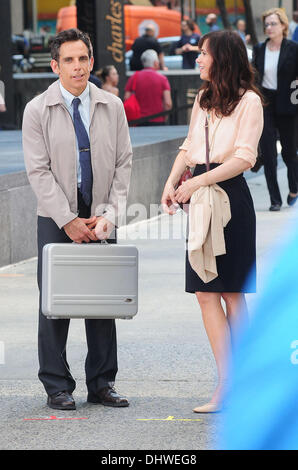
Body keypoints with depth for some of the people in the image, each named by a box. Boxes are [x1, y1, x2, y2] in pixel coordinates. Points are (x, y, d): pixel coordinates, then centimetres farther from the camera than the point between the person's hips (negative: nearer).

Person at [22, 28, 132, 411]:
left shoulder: (112, 107, 5)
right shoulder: (37, 110, -3)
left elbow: (123, 164, 5)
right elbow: (39, 172, -7)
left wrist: (109, 214, -7)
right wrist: (69, 221, -13)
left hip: (101, 219, 2)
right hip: (55, 220, -2)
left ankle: (101, 383, 13)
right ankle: (57, 388, 8)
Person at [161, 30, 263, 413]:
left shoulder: (248, 100, -6)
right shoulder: (203, 99, 16)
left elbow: (244, 158, -13)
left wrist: (198, 182, -16)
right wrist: (172, 183, 3)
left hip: (230, 196, -7)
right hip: (202, 198, 7)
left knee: (231, 292, -2)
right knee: (205, 292, -1)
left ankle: (232, 385, 4)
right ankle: (229, 384, -1)